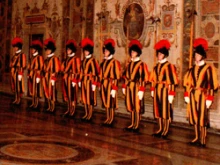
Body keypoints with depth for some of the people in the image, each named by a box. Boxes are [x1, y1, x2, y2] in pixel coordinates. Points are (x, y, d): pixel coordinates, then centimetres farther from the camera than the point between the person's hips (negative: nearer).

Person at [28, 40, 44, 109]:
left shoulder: (39, 57, -11)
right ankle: (33, 103, 18)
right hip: (31, 75, 8)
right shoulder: (33, 57, 14)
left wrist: (38, 76, -20)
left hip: (36, 75, -8)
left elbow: (40, 67, -16)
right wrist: (29, 74, 16)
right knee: (32, 89, 11)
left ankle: (36, 104, 3)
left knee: (36, 90, -3)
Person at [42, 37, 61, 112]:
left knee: (52, 92, -2)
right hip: (46, 77, 8)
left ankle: (52, 108, 5)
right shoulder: (47, 59, 14)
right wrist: (44, 77, 14)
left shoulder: (54, 58, -11)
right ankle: (49, 107, 21)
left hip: (51, 77, -8)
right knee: (47, 92, 12)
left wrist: (53, 78, -18)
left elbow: (56, 69, -15)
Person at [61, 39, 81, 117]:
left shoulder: (76, 59, -10)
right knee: (67, 95, 11)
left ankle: (73, 111, 5)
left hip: (72, 79, -8)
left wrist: (74, 80, -19)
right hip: (66, 79, 8)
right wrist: (64, 77, 13)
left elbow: (77, 71, -15)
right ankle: (69, 109, 19)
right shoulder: (67, 59, 14)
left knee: (72, 95, -2)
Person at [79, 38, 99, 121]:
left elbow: (94, 73, -14)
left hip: (89, 81, -8)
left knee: (90, 98, -1)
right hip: (84, 81, 8)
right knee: (84, 97, 11)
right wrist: (80, 80, 14)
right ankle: (86, 114, 20)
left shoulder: (92, 60, -11)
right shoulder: (84, 60, 12)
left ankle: (90, 115, 6)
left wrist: (94, 83, -17)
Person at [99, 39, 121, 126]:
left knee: (111, 103, 0)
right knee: (106, 102, 12)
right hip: (104, 84, 7)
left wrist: (114, 89, -17)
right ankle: (108, 119, 21)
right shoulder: (104, 61, 11)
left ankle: (111, 119, 8)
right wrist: (100, 84, 14)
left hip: (110, 84, -7)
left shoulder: (114, 62, -12)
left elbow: (116, 77, -15)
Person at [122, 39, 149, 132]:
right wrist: (124, 87, 11)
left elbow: (143, 78, -14)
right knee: (131, 107, 12)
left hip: (136, 87, -7)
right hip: (129, 87, 7)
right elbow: (126, 76, 15)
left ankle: (137, 126, 10)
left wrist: (141, 90, -18)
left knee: (137, 107, 1)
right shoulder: (130, 64, 12)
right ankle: (132, 124, 22)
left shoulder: (141, 64, -10)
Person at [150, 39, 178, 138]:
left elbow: (172, 81, -14)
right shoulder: (156, 66, 11)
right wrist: (152, 90, 12)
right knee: (158, 110, 11)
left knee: (166, 110, 1)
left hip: (165, 90, -7)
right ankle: (161, 129, 22)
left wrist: (171, 94, -16)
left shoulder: (169, 66, -11)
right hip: (157, 90, 7)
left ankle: (166, 131, 10)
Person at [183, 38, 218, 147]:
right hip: (193, 95, 6)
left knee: (202, 118, -3)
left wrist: (209, 99, -12)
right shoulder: (192, 69, 11)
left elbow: (212, 85, -9)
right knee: (194, 117, 11)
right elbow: (187, 83, 12)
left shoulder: (209, 68, -6)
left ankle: (203, 140, 3)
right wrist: (187, 95, 5)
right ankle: (197, 138, 23)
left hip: (202, 95, -5)